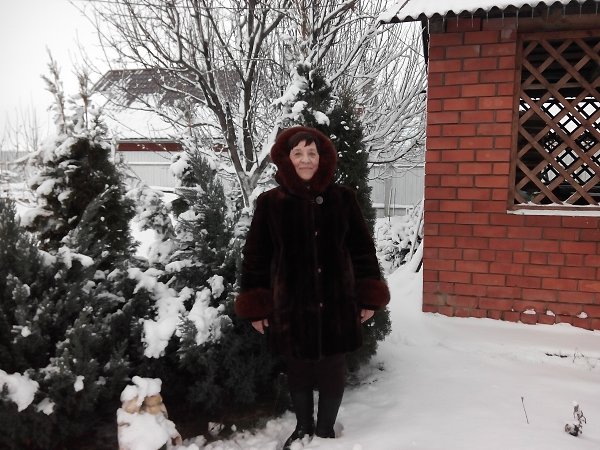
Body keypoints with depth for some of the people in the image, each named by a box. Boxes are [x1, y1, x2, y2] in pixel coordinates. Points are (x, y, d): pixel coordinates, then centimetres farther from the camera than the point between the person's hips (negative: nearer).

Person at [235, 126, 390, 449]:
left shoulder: (342, 197, -1)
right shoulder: (270, 202, -4)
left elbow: (362, 248, 4)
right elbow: (254, 256, 0)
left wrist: (369, 298, 2)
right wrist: (256, 307, -2)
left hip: (337, 304, 1)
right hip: (291, 306, 0)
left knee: (333, 371, 12)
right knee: (298, 370, 15)